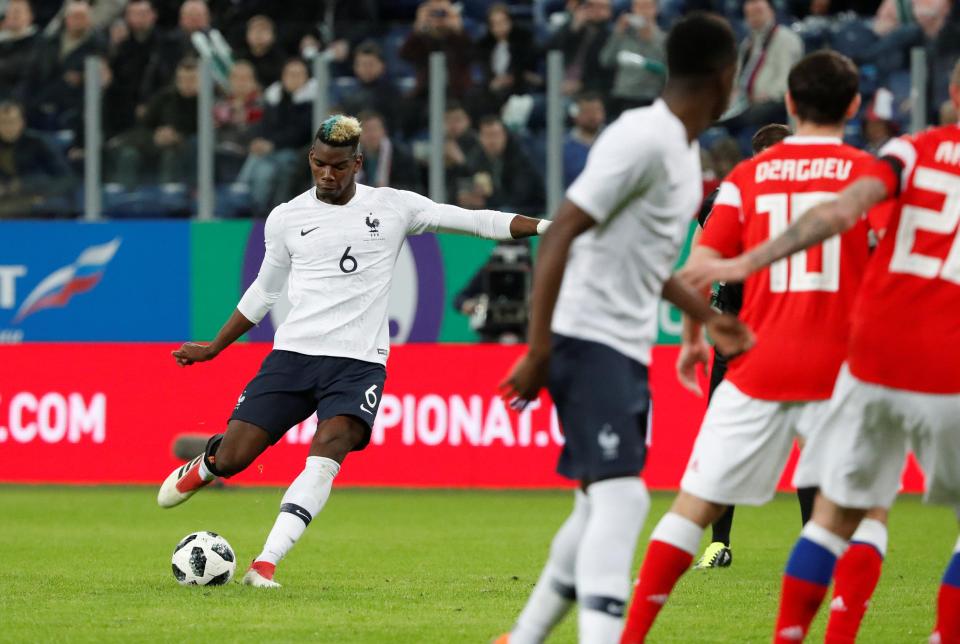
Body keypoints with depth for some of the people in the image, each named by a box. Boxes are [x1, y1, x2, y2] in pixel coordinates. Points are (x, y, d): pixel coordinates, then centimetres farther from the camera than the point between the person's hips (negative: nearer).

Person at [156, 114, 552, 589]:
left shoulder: (393, 207, 3)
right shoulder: (286, 219, 7)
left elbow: (476, 221, 1)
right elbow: (264, 291, 21)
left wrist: (544, 227, -10)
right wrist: (214, 348, 24)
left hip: (359, 360, -1)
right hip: (294, 352, 2)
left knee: (329, 450, -26)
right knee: (232, 458, -5)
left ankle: (266, 563, -27)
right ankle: (202, 467, 35)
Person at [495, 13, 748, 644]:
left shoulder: (683, 148, 13)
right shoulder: (644, 138, -17)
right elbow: (559, 235, -20)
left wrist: (711, 318, 31)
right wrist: (539, 351, -22)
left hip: (630, 352, 10)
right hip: (589, 340, -10)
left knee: (601, 507, 13)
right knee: (621, 496, -19)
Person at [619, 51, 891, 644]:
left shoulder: (748, 176, 5)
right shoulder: (868, 173, -1)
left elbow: (698, 268, 1)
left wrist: (693, 338, 16)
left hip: (758, 367, 2)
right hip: (838, 368, -2)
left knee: (695, 505, 8)